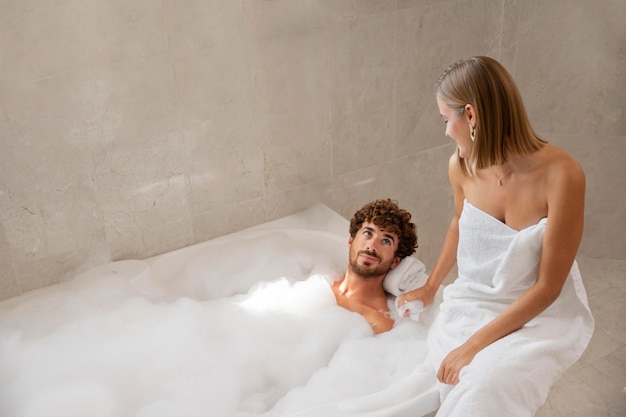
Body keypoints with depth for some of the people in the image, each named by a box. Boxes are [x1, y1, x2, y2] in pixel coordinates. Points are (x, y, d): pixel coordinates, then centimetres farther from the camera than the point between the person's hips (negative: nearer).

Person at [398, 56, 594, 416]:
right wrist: (431, 286, 25)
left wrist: (474, 345, -21)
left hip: (542, 315, -3)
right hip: (473, 304, 4)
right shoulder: (461, 166, -8)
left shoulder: (561, 174, -24)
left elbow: (547, 288, -19)